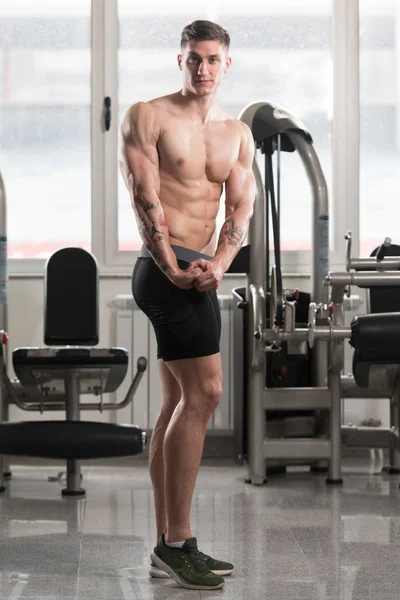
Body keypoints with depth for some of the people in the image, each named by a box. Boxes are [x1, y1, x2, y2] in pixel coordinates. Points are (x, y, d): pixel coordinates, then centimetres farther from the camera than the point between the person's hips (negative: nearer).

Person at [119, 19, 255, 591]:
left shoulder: (238, 133, 14)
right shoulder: (147, 117, -3)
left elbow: (242, 205, 6)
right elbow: (145, 199, -10)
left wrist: (218, 263, -12)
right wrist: (174, 268, -18)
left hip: (198, 272, 8)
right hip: (165, 267, -8)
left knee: (179, 403, 9)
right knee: (204, 393, -15)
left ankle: (167, 546, 15)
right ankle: (177, 542, -12)